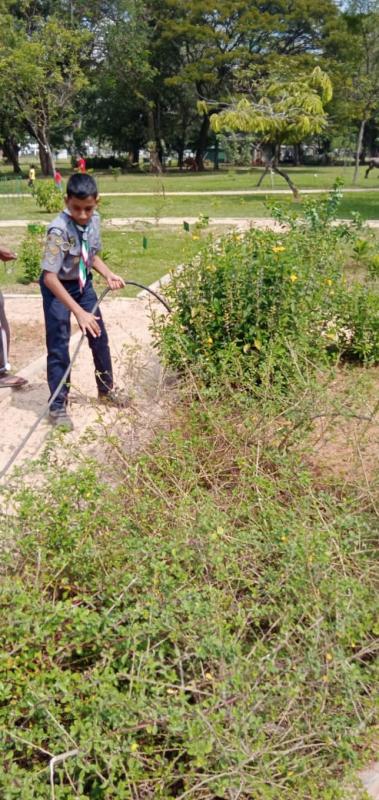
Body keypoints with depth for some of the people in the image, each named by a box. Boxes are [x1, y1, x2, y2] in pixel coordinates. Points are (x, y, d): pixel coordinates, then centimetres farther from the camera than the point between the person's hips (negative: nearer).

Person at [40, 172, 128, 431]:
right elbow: (49, 277, -34)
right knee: (58, 346, -5)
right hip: (57, 288, -6)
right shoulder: (59, 230, -31)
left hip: (83, 284, 6)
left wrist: (109, 274, -11)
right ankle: (58, 405, 8)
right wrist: (79, 312, -38)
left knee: (100, 338, 12)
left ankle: (106, 390, 32)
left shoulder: (95, 220, -11)